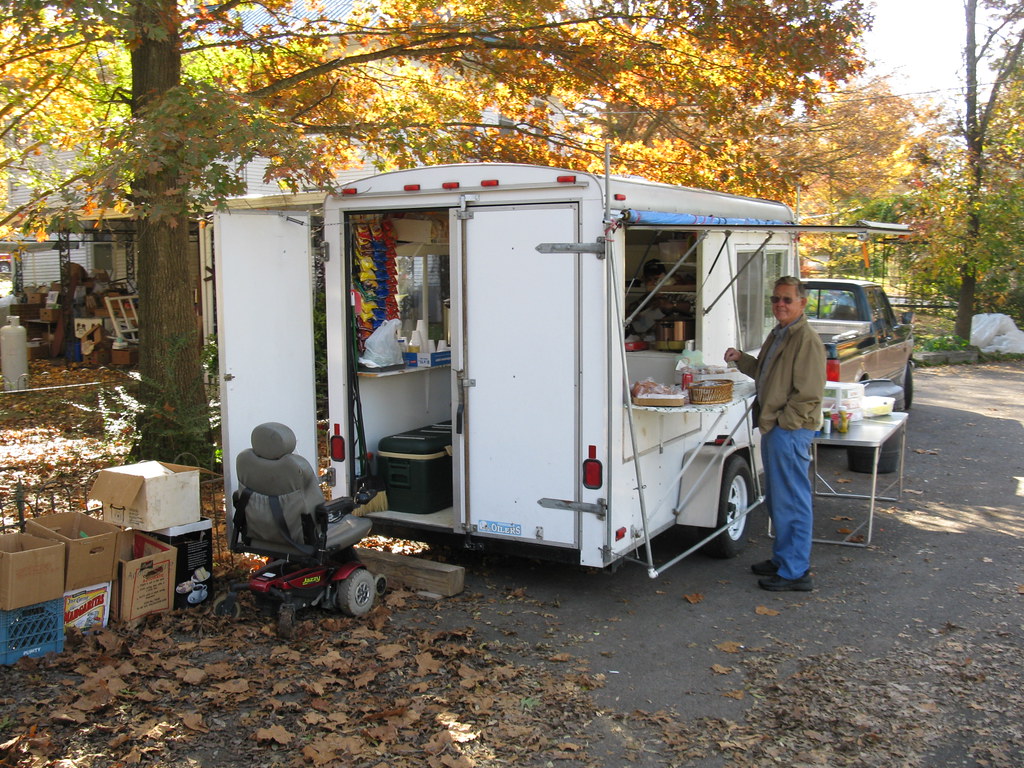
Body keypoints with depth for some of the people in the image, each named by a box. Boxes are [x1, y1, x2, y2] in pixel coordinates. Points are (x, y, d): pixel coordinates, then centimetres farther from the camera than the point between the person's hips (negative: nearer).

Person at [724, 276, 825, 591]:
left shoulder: (807, 340, -14)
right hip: (774, 429, 10)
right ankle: (782, 560, 30)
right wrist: (740, 359, 11)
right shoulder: (777, 335, 16)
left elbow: (808, 394, -18)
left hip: (791, 431, -10)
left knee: (791, 502, -4)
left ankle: (796, 572, 4)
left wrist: (781, 423, -18)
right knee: (776, 499, 18)